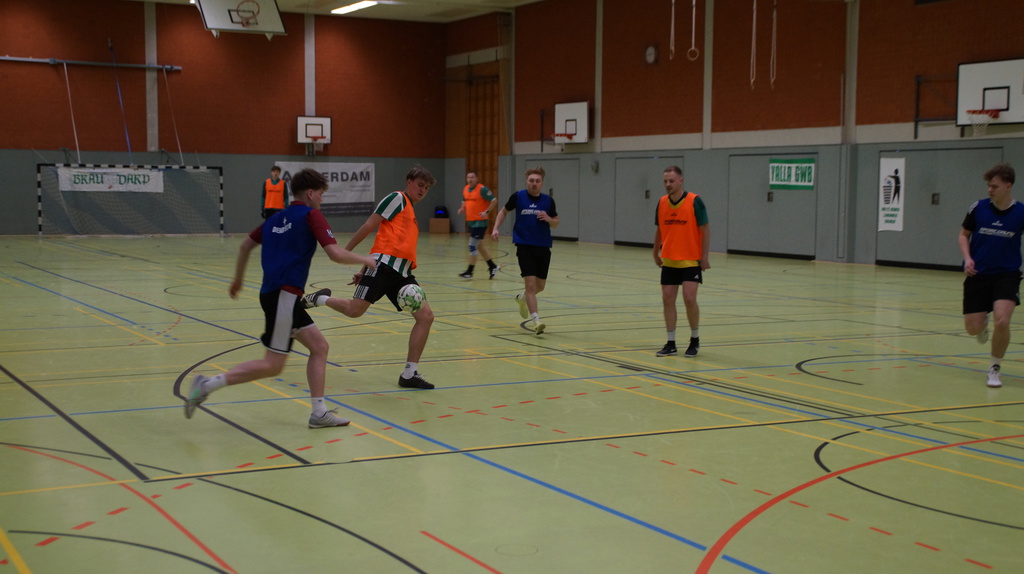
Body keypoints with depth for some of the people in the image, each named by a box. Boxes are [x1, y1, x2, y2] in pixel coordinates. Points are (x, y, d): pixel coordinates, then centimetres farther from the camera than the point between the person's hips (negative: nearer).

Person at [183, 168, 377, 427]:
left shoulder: (277, 218, 16)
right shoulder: (311, 215, -7)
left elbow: (245, 245, 23)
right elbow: (336, 254, -15)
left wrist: (238, 279, 36)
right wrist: (365, 260, 2)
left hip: (277, 294, 9)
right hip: (283, 295, -9)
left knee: (319, 346, 12)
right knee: (272, 365, -6)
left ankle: (319, 413, 11)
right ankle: (207, 384, -7)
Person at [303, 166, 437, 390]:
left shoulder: (411, 212, 29)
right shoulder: (398, 198, 3)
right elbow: (370, 225, -2)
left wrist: (365, 271, 23)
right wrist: (346, 251, -6)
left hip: (402, 272, 8)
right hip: (385, 264, -8)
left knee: (426, 316, -4)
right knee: (355, 310, -17)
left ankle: (409, 374, 0)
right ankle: (319, 299, 15)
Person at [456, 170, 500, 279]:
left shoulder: (482, 189, -14)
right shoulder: (465, 189, 9)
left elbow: (494, 200, -12)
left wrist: (487, 212, -22)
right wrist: (462, 208, 4)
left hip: (480, 222, -8)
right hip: (470, 221, 8)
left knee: (472, 246, -9)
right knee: (480, 245, 15)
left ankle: (469, 272, -3)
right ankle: (492, 267, 28)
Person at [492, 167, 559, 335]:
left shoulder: (548, 200, 1)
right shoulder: (518, 197, -3)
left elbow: (556, 223, 11)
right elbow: (504, 211, 14)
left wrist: (548, 219, -11)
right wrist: (496, 228, 1)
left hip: (543, 247, 3)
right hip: (525, 246, -3)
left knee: (540, 286, 13)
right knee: (530, 283, -14)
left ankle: (522, 298, 45)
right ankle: (536, 320, -13)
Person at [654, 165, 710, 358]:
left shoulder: (694, 201, -12)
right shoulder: (662, 202, 3)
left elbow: (705, 230, -9)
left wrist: (704, 257, -11)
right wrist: (656, 253, 17)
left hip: (691, 261, -5)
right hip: (669, 260, 5)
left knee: (689, 299, -12)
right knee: (667, 299, 2)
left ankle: (695, 339, 9)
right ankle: (671, 343, 10)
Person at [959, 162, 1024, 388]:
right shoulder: (978, 208, -4)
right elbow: (964, 235, 10)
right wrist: (967, 257, -7)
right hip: (978, 275, 2)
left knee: (1001, 321, -22)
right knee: (973, 327, 0)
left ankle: (995, 368, 3)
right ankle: (984, 323, 42)